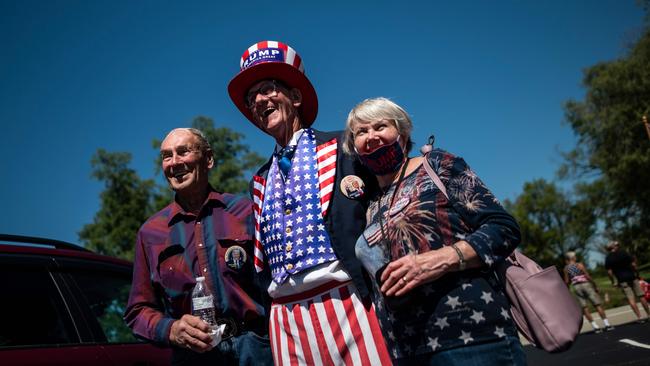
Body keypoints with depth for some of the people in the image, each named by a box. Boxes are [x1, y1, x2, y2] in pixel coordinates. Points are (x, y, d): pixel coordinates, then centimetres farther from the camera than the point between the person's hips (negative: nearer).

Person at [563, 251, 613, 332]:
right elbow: (588, 276, -8)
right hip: (586, 284, -3)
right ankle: (607, 324, 3)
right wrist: (595, 286, -2)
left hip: (576, 287, 3)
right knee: (597, 305, 3)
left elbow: (567, 281, 2)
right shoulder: (579, 265, -4)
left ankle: (595, 326, 3)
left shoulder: (566, 268, 5)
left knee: (584, 308, 5)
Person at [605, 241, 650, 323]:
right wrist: (635, 272, 9)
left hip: (622, 280, 0)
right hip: (631, 276, 0)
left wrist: (614, 281, 3)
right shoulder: (623, 253, -3)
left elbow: (609, 272, -5)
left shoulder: (608, 258, 0)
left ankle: (639, 317, -4)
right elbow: (633, 264, -6)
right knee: (641, 296, 10)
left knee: (631, 299, 0)